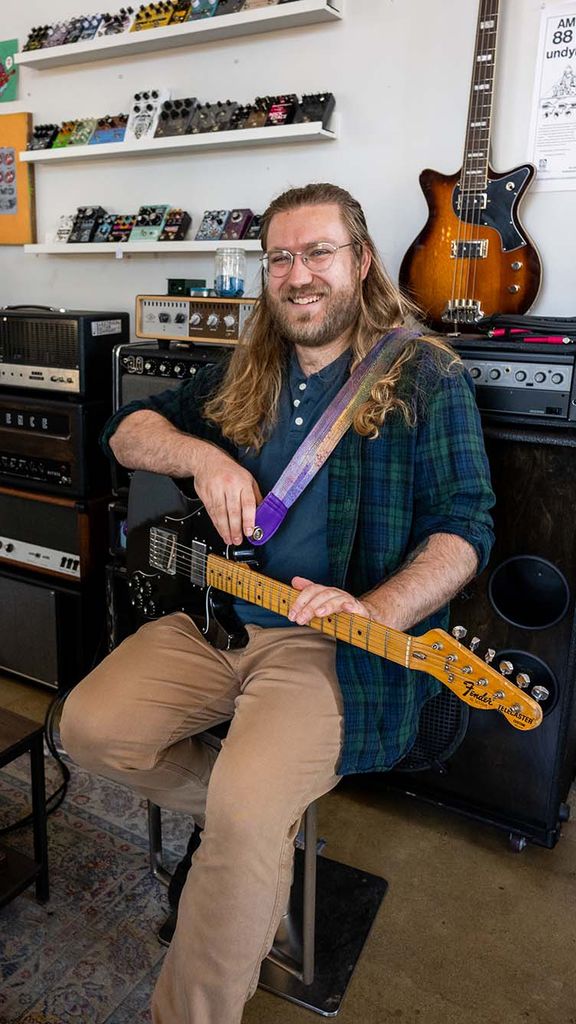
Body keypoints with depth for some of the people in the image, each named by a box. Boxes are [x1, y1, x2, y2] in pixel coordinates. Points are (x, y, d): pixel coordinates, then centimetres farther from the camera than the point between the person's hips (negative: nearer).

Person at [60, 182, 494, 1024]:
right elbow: (127, 430, 13)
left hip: (337, 638, -5)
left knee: (246, 808, -27)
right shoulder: (245, 376, 12)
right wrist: (203, 456, -10)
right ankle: (263, 829, 13)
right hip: (217, 616, 6)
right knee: (91, 727, -10)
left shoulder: (427, 377, -3)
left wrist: (376, 612, -25)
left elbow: (466, 524, -8)